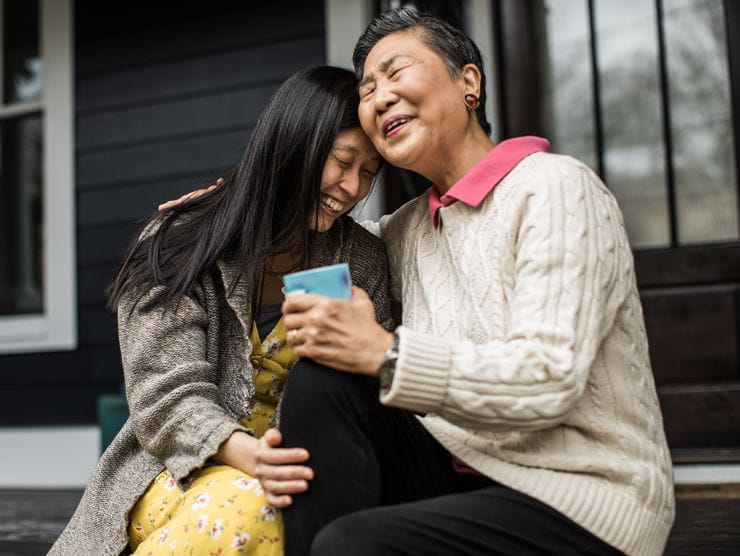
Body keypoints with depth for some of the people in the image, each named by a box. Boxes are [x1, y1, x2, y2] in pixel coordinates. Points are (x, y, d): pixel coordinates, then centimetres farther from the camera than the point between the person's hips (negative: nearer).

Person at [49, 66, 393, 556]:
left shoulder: (363, 262, 5)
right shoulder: (179, 247, -5)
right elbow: (167, 396, -12)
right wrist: (244, 452, -29)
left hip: (295, 475, 1)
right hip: (183, 471, -1)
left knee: (253, 512, -32)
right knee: (240, 505, -33)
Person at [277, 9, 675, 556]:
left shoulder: (554, 188, -12)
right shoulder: (407, 230, 10)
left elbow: (550, 379, -22)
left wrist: (385, 354, -26)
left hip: (580, 501, -7)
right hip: (467, 474, 7)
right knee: (320, 380, -11)